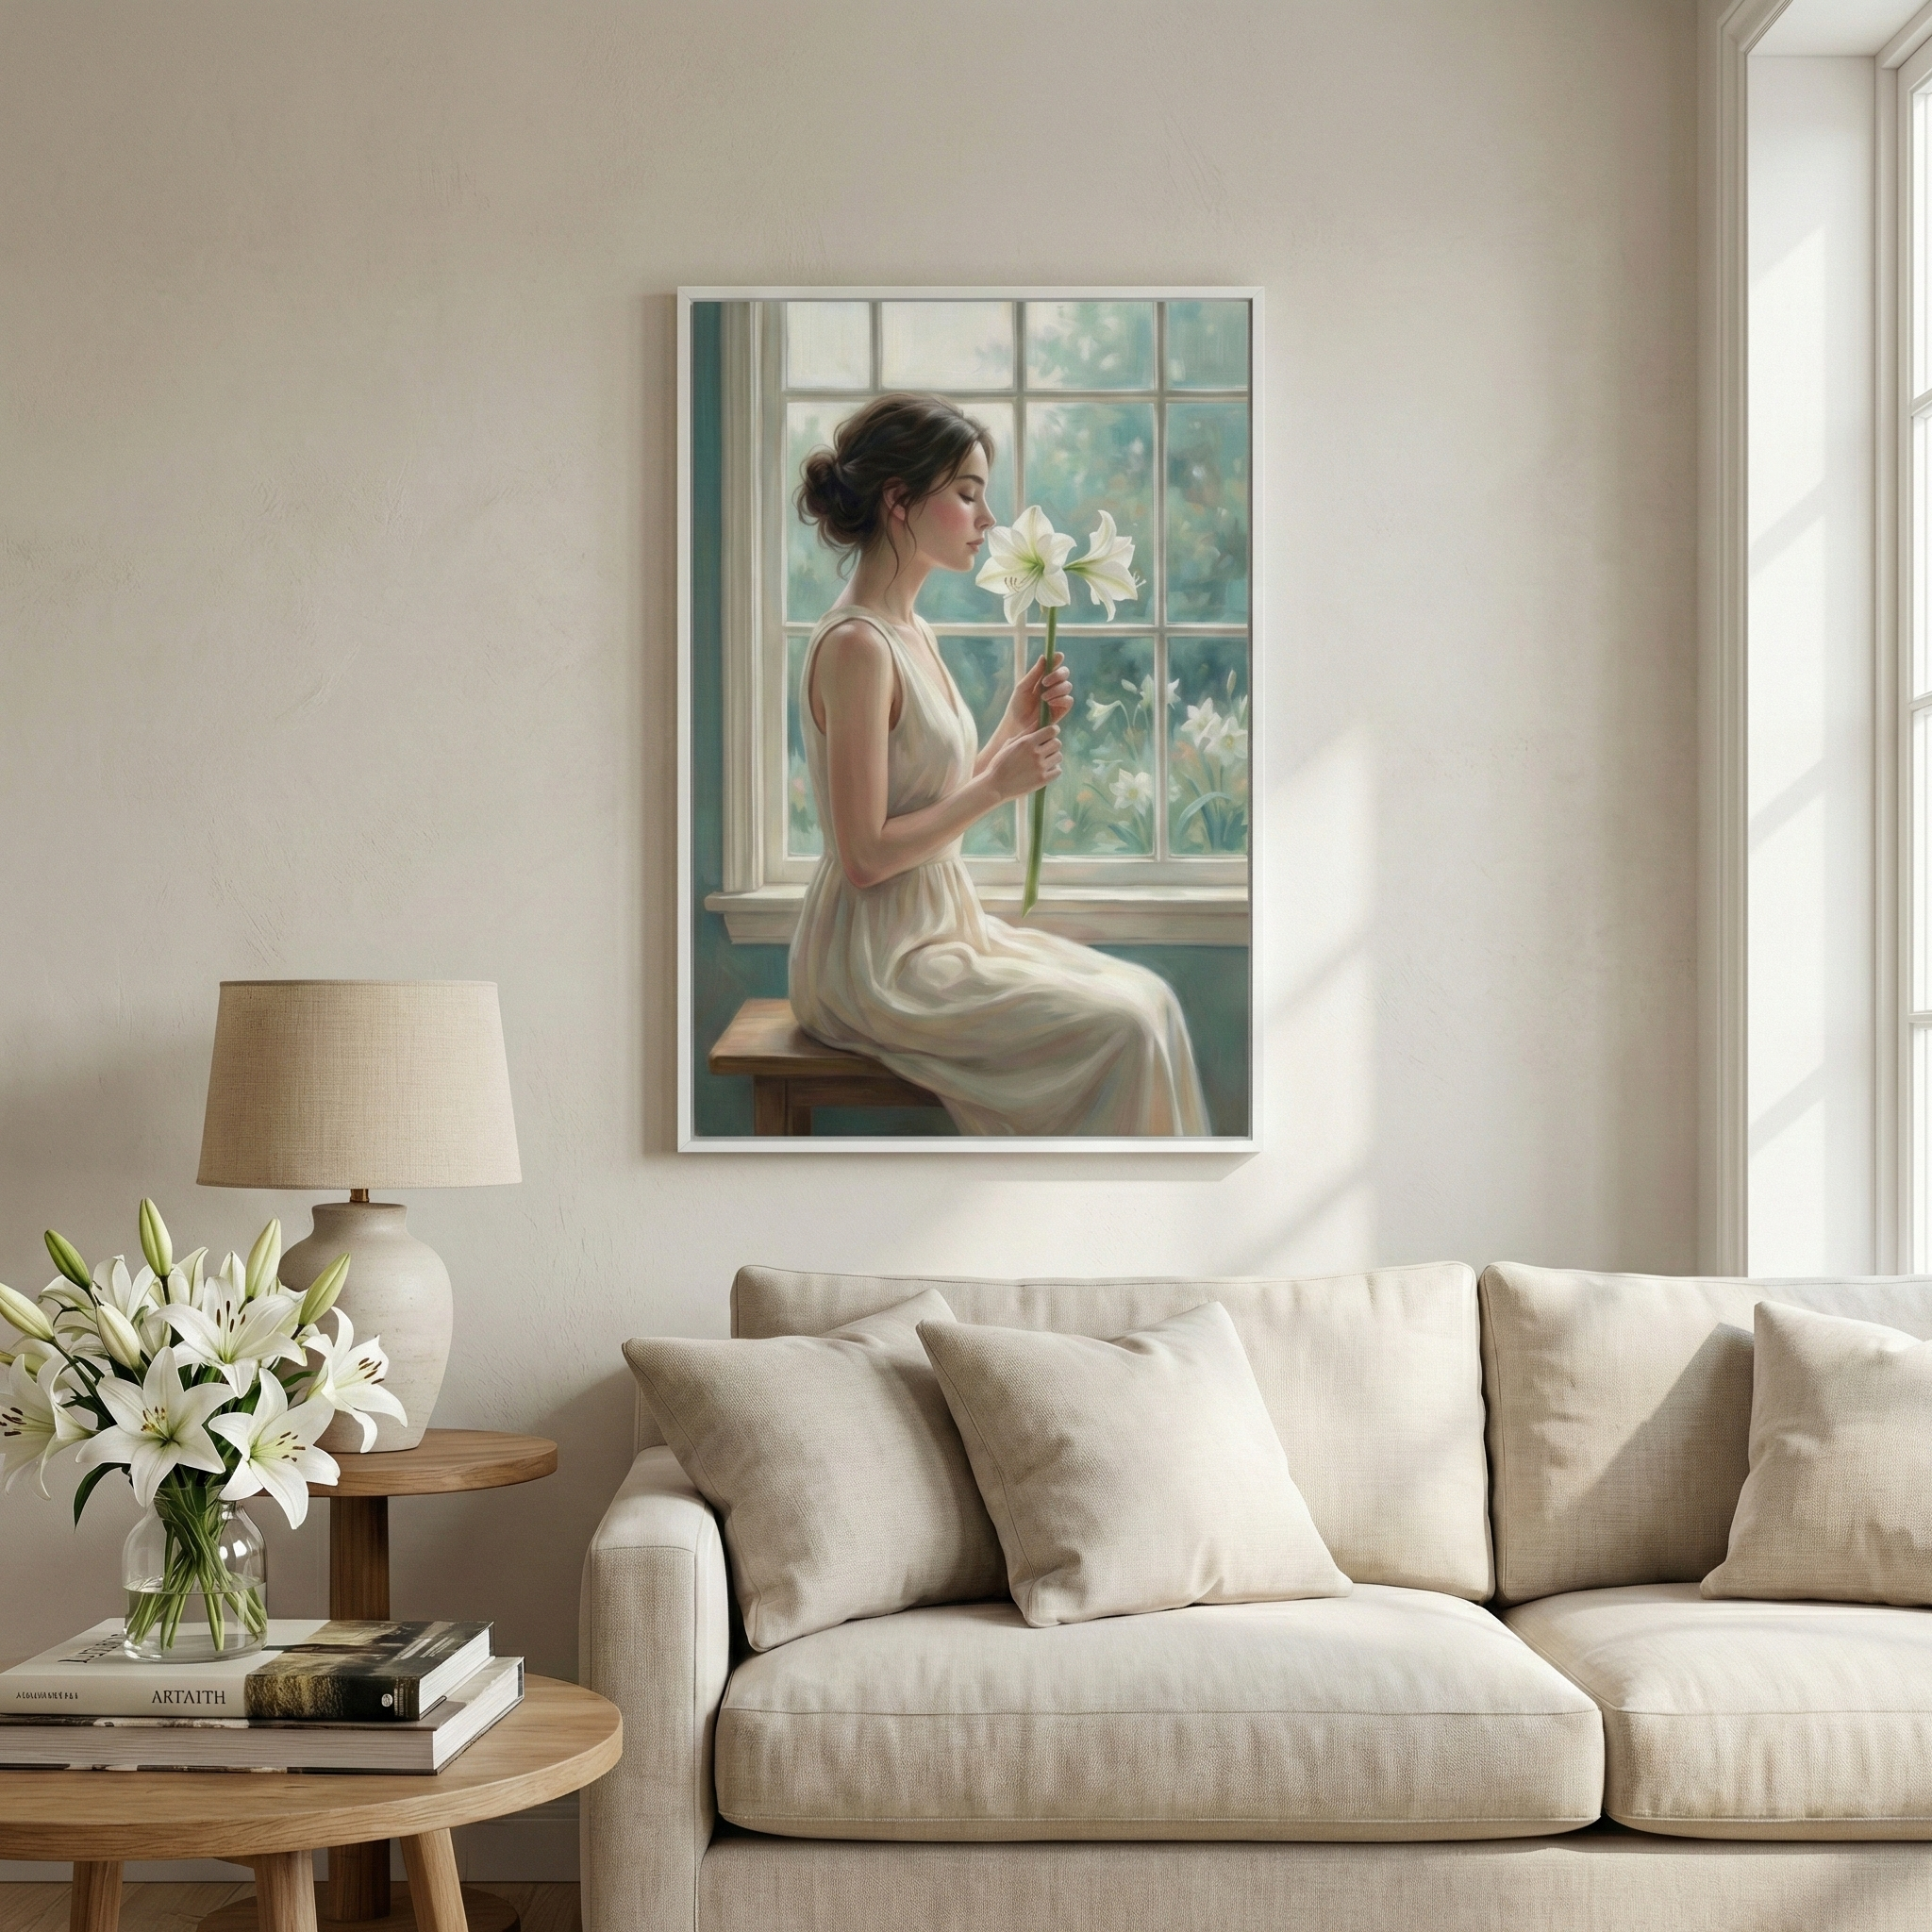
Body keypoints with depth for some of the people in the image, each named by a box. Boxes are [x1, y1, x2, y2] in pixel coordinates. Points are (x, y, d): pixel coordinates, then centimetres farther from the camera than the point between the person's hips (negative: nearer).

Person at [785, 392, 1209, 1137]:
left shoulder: (911, 635, 11)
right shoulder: (855, 647, -19)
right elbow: (865, 856, -21)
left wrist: (1017, 727, 2)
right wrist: (997, 785, -14)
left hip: (940, 926, 10)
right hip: (875, 963, -9)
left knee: (1147, 998, 3)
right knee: (1120, 1030, -15)